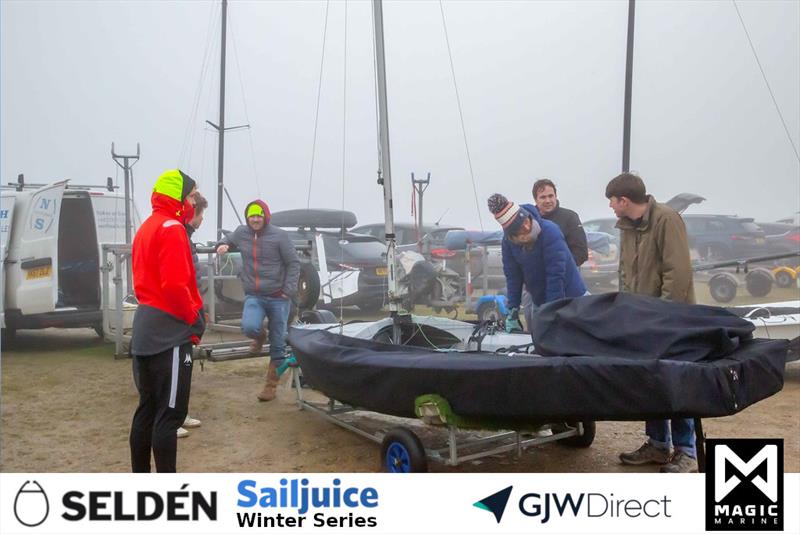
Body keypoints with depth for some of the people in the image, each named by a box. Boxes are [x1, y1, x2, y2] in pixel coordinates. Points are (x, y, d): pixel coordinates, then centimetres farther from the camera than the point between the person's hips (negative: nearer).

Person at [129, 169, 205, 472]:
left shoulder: (147, 228, 18)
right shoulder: (172, 229, -13)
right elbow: (175, 286, -22)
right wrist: (195, 320, -9)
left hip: (145, 331, 10)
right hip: (170, 333, -10)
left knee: (147, 409, 16)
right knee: (169, 413, -4)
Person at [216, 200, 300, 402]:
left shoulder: (279, 235, -7)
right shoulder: (241, 233, 4)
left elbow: (293, 263, -3)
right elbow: (228, 240, 27)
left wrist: (288, 291, -11)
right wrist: (223, 245, 3)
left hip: (278, 297, -2)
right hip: (253, 296, 2)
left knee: (277, 345, 4)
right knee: (249, 327, -27)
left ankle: (271, 385, 20)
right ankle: (259, 337, 11)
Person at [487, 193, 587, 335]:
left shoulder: (550, 231, -25)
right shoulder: (508, 240, -10)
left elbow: (556, 275, -26)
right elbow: (512, 276, -4)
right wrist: (512, 311, -7)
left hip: (570, 297, -5)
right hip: (541, 303, 5)